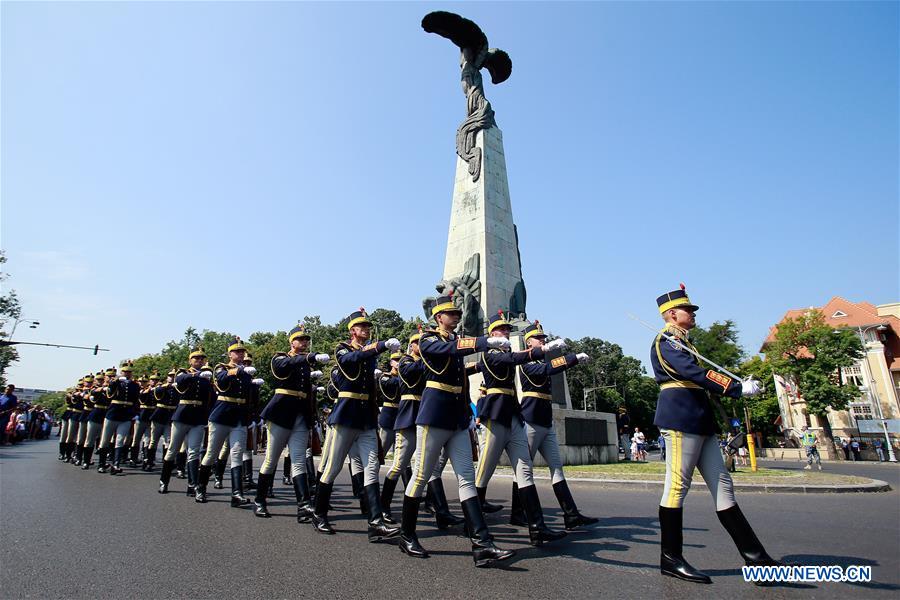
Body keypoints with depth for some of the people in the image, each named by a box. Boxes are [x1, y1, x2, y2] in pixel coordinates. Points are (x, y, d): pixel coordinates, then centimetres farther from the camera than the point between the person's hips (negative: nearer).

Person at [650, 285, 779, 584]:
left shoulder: (682, 342, 24)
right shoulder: (666, 341, -7)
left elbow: (697, 376, 22)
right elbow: (696, 373, -18)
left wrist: (734, 386, 9)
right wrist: (738, 388, -16)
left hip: (700, 421, 10)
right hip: (681, 418, -10)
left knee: (722, 486, 9)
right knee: (677, 486, -5)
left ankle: (755, 558, 14)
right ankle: (671, 558, 3)